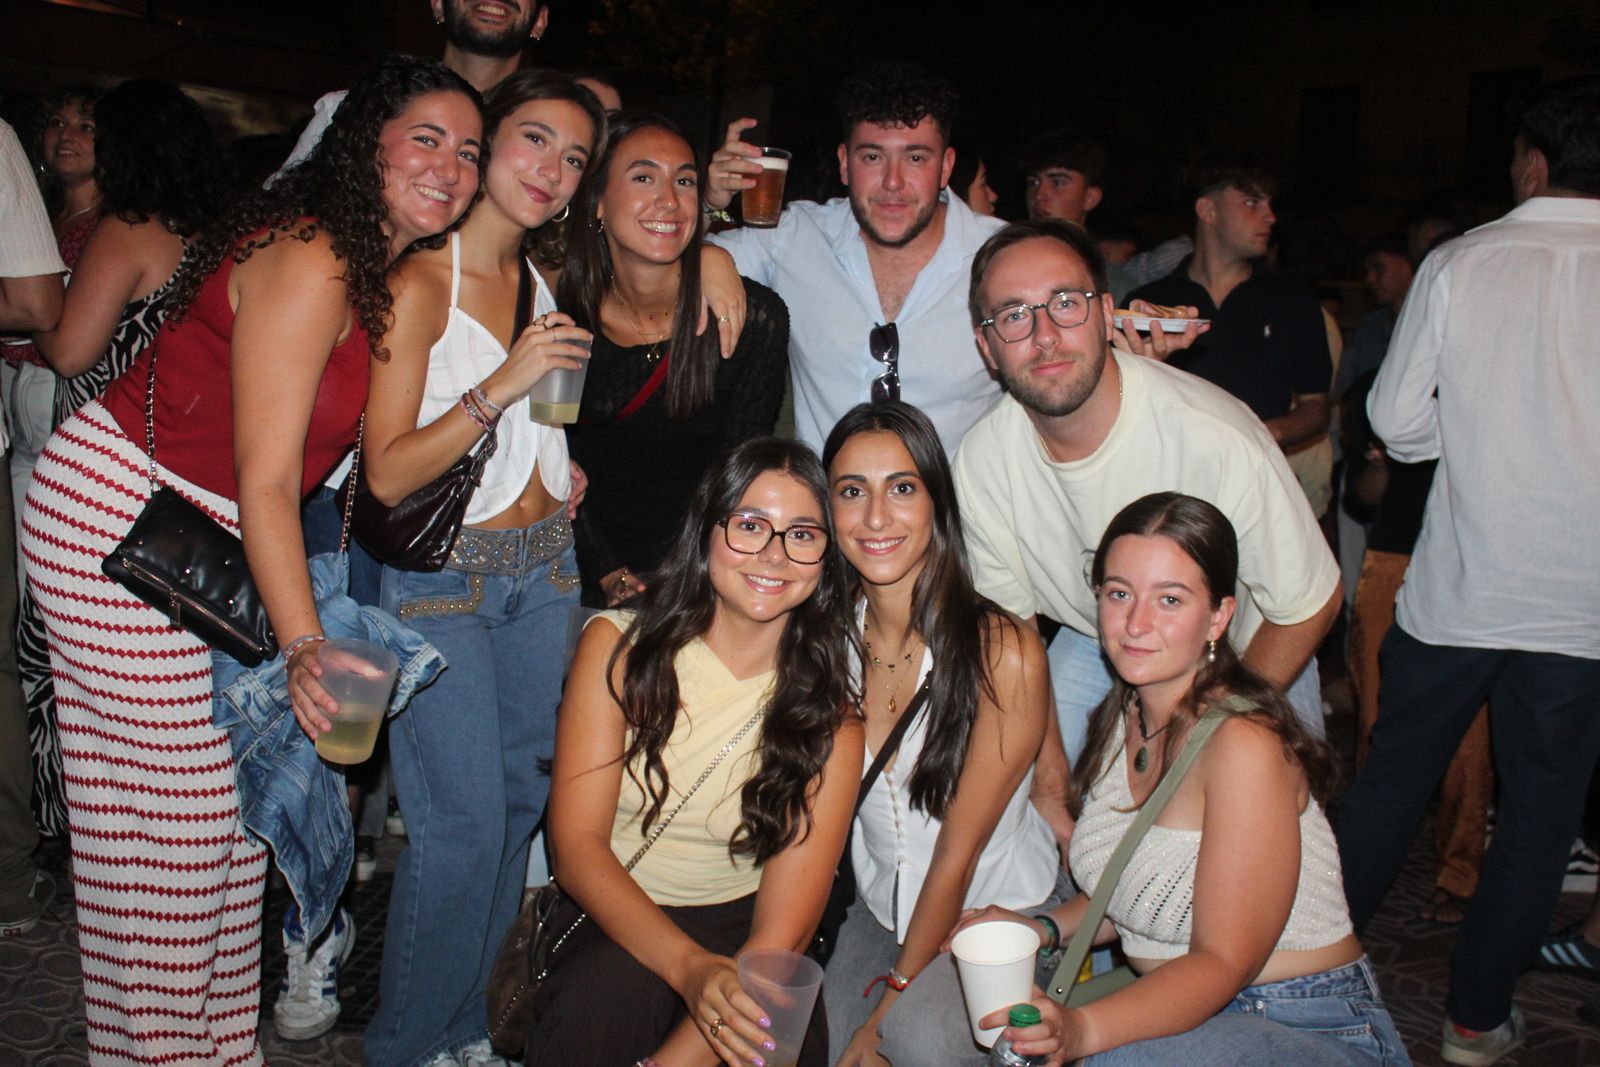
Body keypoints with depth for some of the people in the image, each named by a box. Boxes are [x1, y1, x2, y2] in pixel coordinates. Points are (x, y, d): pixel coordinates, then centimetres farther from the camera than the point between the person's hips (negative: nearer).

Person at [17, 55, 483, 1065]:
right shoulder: (309, 262, -21)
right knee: (171, 806, -1)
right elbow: (265, 481, -24)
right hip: (117, 520, -9)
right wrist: (305, 644, -29)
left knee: (231, 796, 12)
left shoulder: (377, 268, 7)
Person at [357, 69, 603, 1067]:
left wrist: (571, 475, 11)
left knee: (523, 795, 11)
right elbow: (388, 474, -18)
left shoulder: (542, 277, 9)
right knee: (463, 823, -7)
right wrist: (502, 385, -25)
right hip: (437, 575, -7)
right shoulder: (420, 282, -13)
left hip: (544, 567, 7)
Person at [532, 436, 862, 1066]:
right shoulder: (618, 647, -4)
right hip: (605, 924, -1)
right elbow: (576, 846, -11)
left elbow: (783, 931, -10)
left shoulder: (830, 714, -4)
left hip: (737, 931, 1)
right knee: (612, 989, -32)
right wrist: (690, 967, -28)